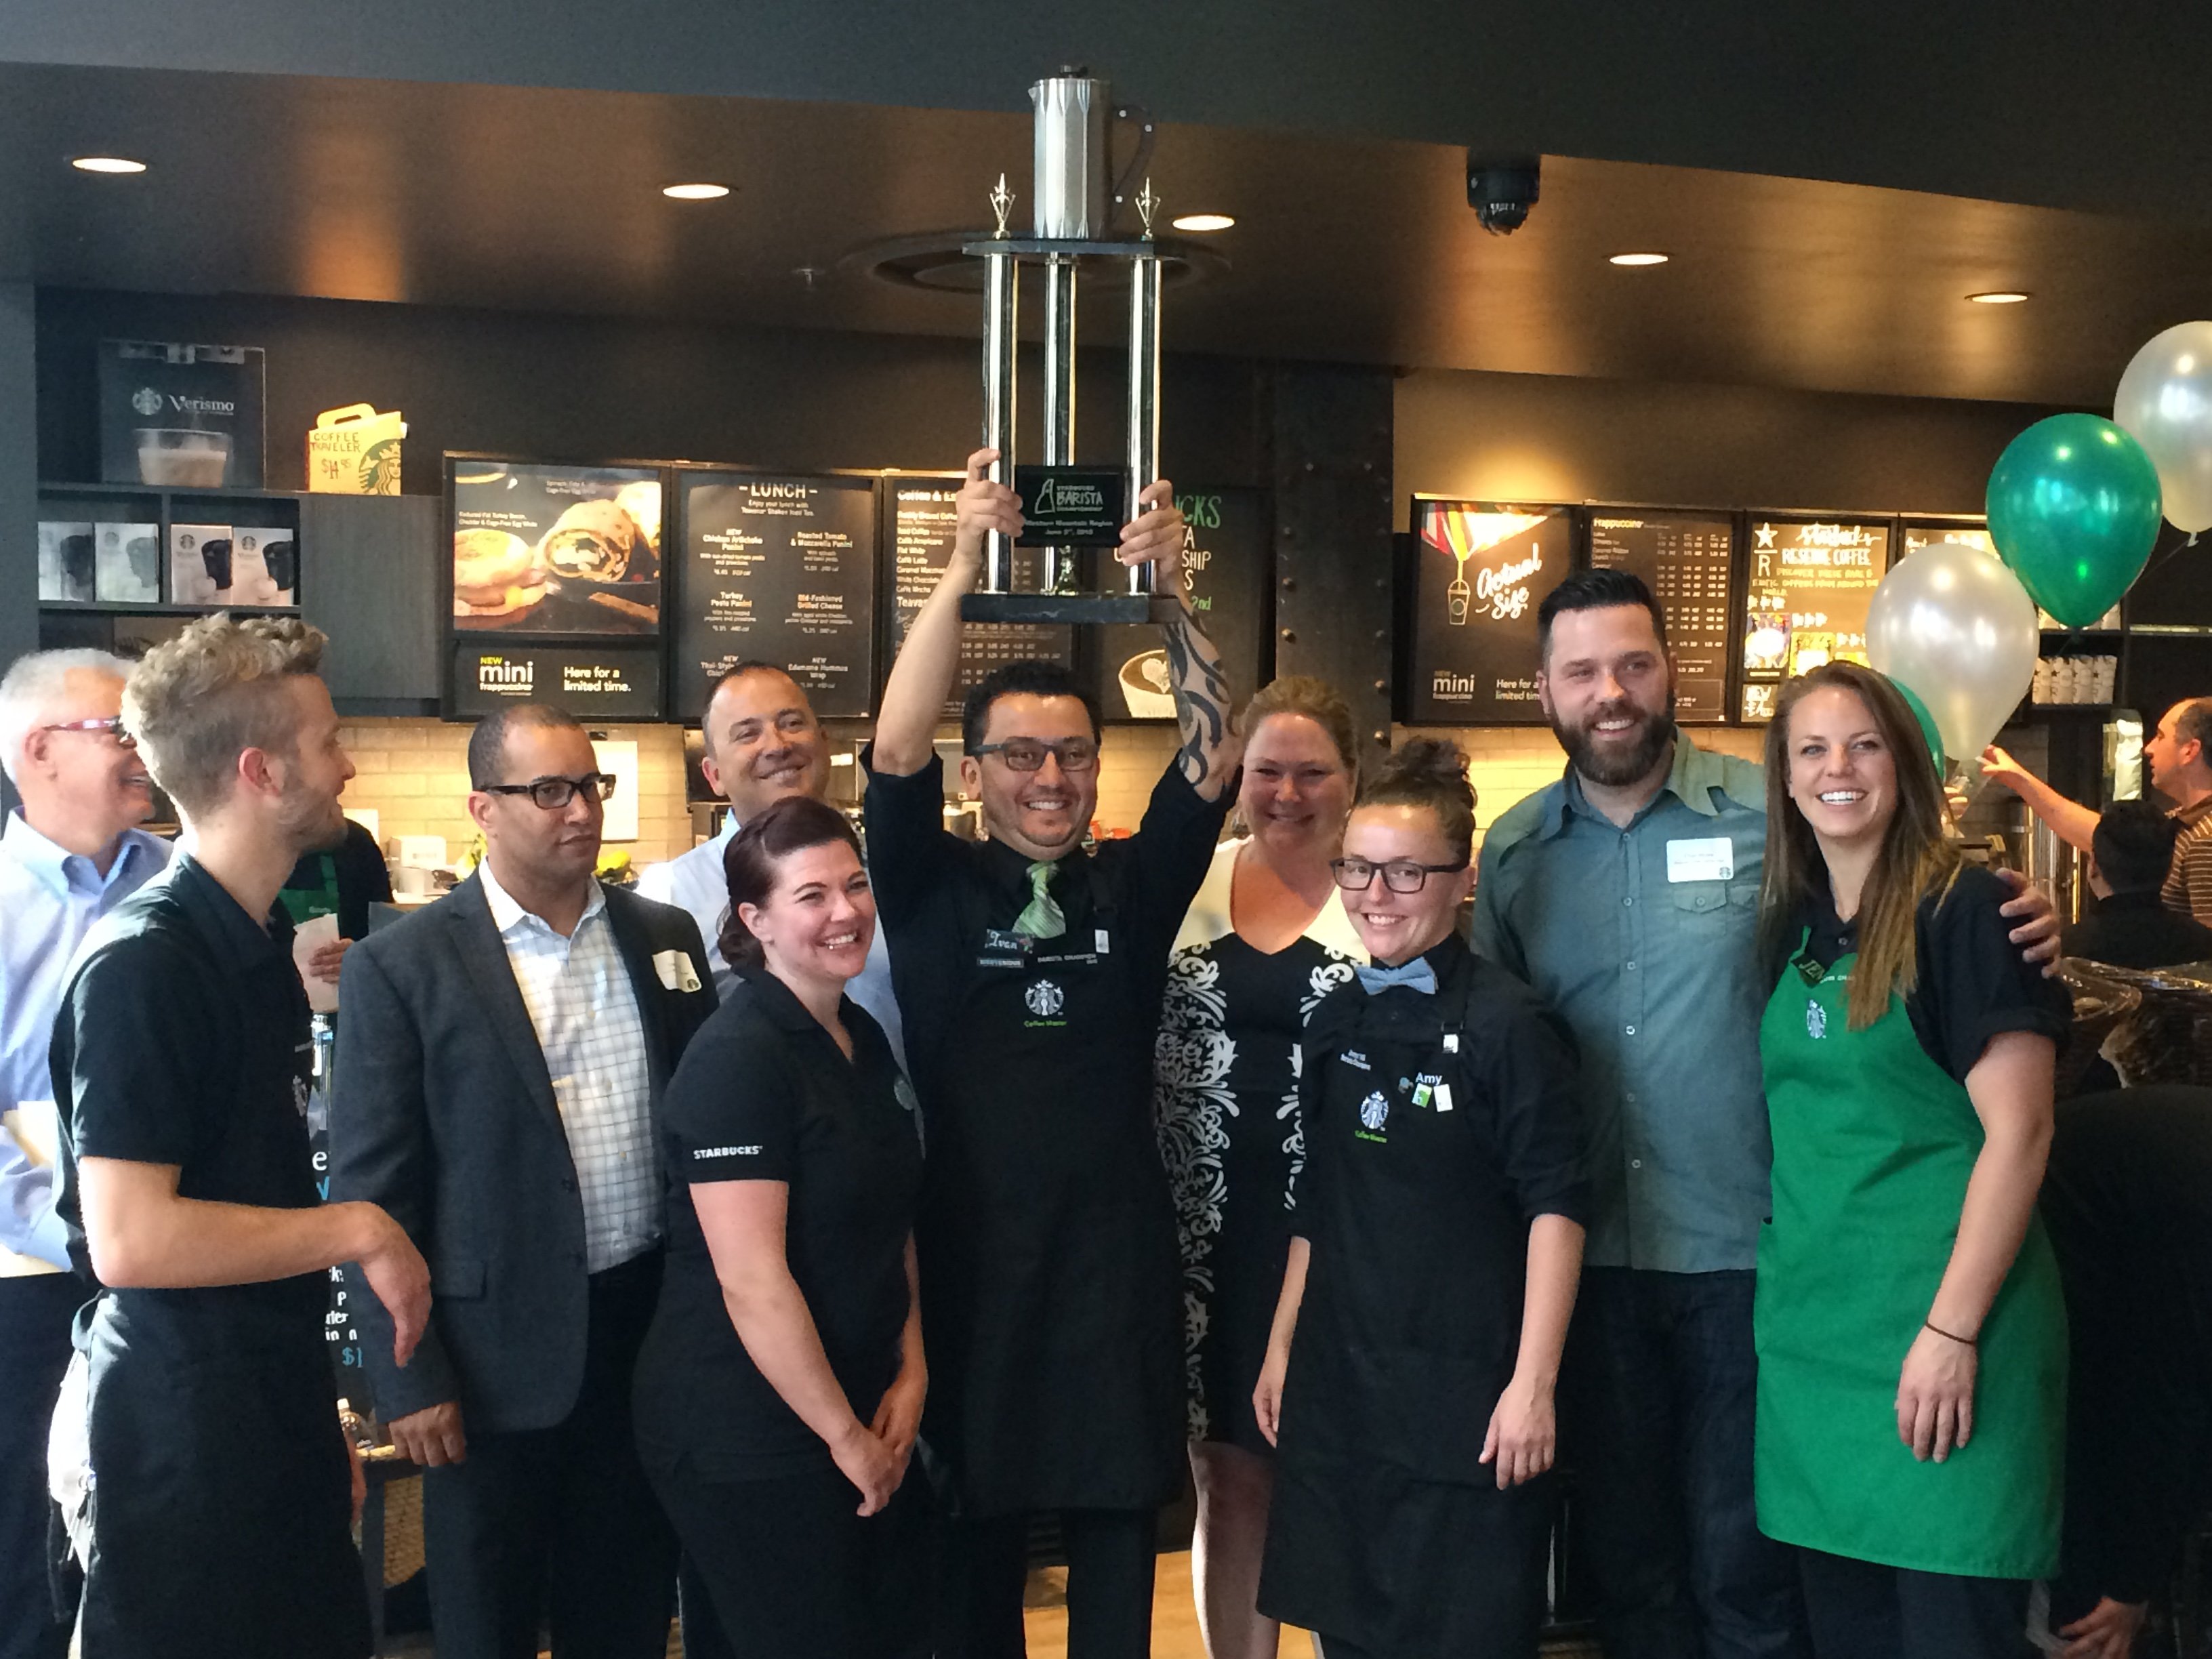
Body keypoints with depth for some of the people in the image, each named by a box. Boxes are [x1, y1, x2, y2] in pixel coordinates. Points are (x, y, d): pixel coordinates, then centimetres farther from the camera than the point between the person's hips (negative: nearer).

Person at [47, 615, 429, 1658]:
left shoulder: (257, 952, 11)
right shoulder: (142, 965, -18)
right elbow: (130, 1240, -25)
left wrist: (322, 1423, 15)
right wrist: (358, 1230, -17)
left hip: (274, 1405, 9)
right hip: (183, 1425, -9)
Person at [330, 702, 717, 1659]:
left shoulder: (664, 937, 6)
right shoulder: (399, 966, -7)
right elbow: (373, 1188, -7)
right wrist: (407, 1381, -9)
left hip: (649, 1328, 4)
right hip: (498, 1351, -4)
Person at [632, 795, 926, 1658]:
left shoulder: (864, 1038, 7)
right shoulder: (736, 1059, -20)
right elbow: (753, 1281, -23)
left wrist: (910, 1375, 1)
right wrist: (845, 1435, -16)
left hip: (862, 1409, 8)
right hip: (747, 1438, -8)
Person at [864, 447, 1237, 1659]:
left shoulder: (1133, 888, 4)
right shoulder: (933, 887, -1)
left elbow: (1212, 760, -8)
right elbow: (896, 753, -15)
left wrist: (1171, 592, -20)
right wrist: (964, 565, -23)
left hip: (1117, 1261, 2)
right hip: (971, 1259, -1)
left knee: (1119, 1534, 10)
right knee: (976, 1538, 11)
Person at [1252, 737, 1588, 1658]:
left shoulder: (1505, 1021, -11)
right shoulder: (1338, 1020, 8)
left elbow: (1555, 1206, -12)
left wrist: (1532, 1384, -15)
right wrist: (1281, 1347, 15)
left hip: (1467, 1395, -6)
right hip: (1339, 1387, 6)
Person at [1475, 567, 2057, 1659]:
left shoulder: (1770, 812, -6)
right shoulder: (1513, 850, 4)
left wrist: (2017, 932, -20)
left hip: (1745, 1250, -3)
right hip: (1589, 1255, 3)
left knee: (1742, 1564, 7)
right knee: (1621, 1559, 17)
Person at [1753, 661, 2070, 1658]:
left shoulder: (1964, 912, -8)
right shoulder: (1792, 925, 11)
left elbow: (2018, 1130, -13)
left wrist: (1952, 1330, -17)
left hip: (1937, 1322, -6)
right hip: (1810, 1322, 6)